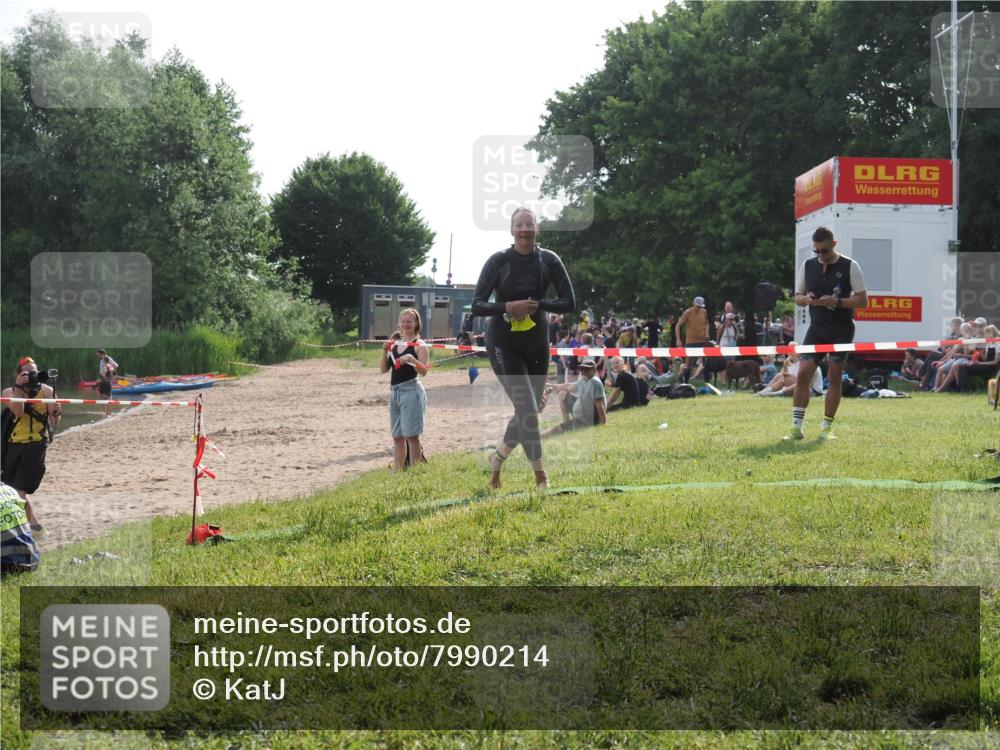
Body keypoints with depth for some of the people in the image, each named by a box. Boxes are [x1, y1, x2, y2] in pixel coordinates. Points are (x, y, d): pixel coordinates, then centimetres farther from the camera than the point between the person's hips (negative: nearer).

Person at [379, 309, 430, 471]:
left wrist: (412, 359, -28)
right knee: (397, 436, 11)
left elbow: (423, 371, -13)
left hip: (411, 391, -7)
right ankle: (397, 470, 16)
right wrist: (385, 352, -5)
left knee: (411, 435, -8)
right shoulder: (394, 345, 13)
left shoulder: (419, 345, -5)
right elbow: (384, 369, 10)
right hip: (394, 392, 7)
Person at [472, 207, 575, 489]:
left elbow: (569, 303, -5)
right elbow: (477, 305, -11)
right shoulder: (498, 261, -11)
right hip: (503, 345, -4)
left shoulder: (549, 260, -5)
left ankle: (497, 457, 36)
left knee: (529, 411, 11)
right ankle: (540, 475, -1)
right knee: (527, 408, -13)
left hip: (536, 344, 4)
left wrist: (536, 304, -18)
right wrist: (509, 307, -26)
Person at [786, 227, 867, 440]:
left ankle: (827, 427, 9)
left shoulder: (850, 266, -5)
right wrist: (806, 299, -11)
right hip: (817, 327, 3)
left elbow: (863, 300, -5)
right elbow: (797, 297, 13)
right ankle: (797, 426, -5)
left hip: (841, 329, -3)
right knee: (803, 373, -7)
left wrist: (837, 302, -20)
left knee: (834, 377, 0)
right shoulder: (807, 266, 6)